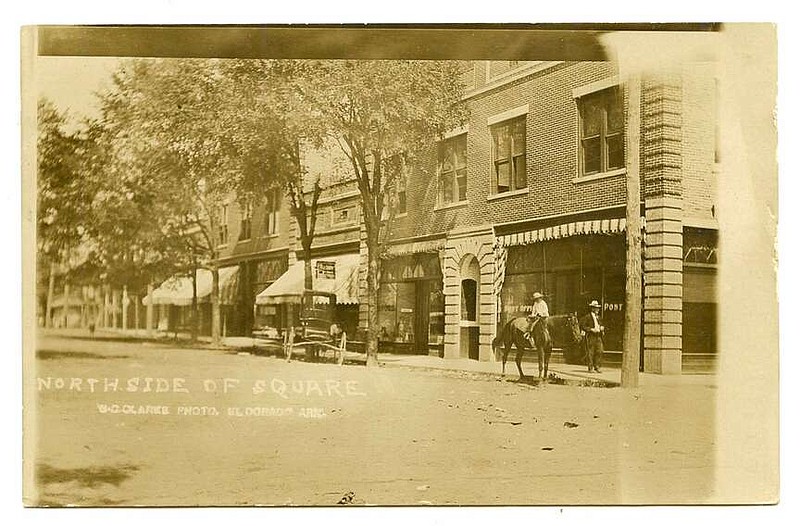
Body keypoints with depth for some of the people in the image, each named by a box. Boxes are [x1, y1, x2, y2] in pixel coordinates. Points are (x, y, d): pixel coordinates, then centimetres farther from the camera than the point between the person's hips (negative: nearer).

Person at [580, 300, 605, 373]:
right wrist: (591, 329, -16)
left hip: (598, 336, 6)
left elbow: (601, 325, 30)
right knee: (590, 352, -3)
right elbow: (582, 326, -9)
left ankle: (597, 366, 7)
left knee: (600, 351, -3)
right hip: (590, 337, -6)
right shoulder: (587, 317, -3)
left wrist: (602, 328, 6)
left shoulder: (598, 317, 19)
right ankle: (590, 368, 3)